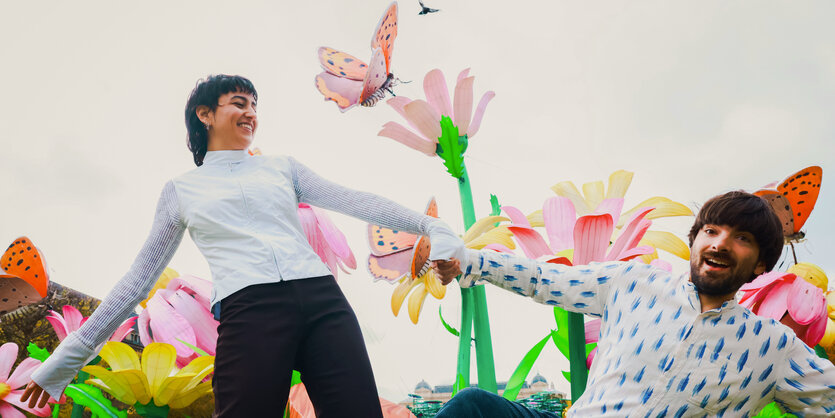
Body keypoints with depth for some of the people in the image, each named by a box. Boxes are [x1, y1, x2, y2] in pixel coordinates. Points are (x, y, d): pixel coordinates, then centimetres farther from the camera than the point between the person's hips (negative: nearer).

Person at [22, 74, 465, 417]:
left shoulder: (282, 167, 25)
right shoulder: (181, 189, 21)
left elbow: (351, 201, 17)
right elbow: (140, 277, 21)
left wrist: (429, 225, 4)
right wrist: (70, 355, 19)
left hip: (322, 300, 2)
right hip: (249, 311, -2)